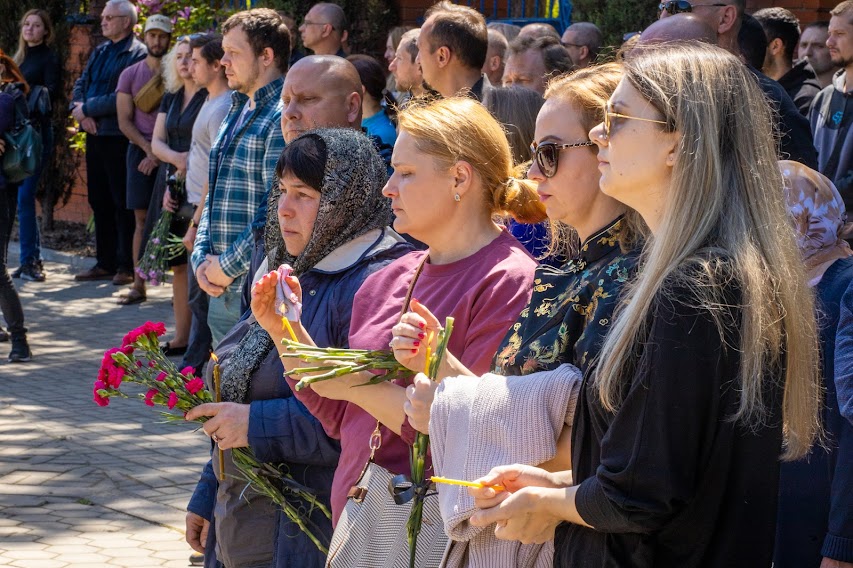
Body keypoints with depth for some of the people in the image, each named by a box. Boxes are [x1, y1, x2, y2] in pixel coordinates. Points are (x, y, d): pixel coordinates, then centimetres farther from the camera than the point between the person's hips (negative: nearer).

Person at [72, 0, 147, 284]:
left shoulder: (137, 54, -10)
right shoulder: (99, 52, 17)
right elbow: (81, 85, 16)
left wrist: (86, 108, -13)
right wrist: (81, 112, -5)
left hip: (119, 137, -8)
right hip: (95, 134, 8)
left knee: (123, 204, -2)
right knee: (99, 200, 12)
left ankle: (127, 266, 3)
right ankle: (105, 263, 19)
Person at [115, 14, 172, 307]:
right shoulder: (130, 74, 8)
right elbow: (125, 121, 4)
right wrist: (148, 149, -9)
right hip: (141, 149, 2)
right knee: (142, 218, 1)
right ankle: (138, 285, 1)